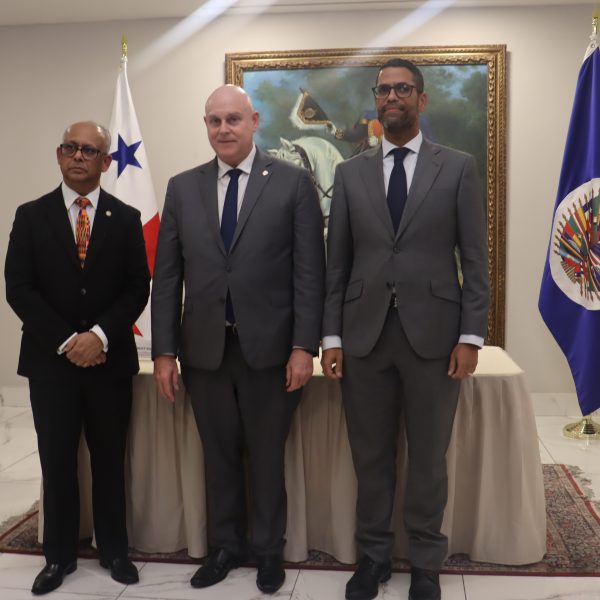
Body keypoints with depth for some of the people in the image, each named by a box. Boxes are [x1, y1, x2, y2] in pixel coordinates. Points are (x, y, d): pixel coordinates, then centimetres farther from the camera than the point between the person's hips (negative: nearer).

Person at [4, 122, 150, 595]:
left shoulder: (126, 218, 5)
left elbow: (138, 288, -1)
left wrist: (100, 335, -15)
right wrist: (65, 340, -13)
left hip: (110, 359, 0)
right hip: (50, 360, 0)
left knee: (110, 460, 9)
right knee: (57, 462, 7)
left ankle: (114, 550, 25)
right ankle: (59, 555, 23)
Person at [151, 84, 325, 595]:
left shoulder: (293, 182, -2)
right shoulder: (182, 187, 7)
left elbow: (309, 271, -5)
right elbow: (167, 275, 5)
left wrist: (304, 346, -10)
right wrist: (164, 350, 1)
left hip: (269, 347, -2)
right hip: (203, 348, 3)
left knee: (266, 455, 11)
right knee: (219, 454, 14)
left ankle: (268, 550, 31)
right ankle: (226, 546, 34)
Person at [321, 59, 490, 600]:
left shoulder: (458, 167, 4)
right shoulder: (350, 173, 9)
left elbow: (475, 258, 1)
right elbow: (337, 261, 7)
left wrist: (471, 335, -7)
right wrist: (331, 336, 1)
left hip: (433, 333, -1)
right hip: (364, 333, 2)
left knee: (429, 459, 9)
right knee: (370, 457, 11)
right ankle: (374, 555, 29)